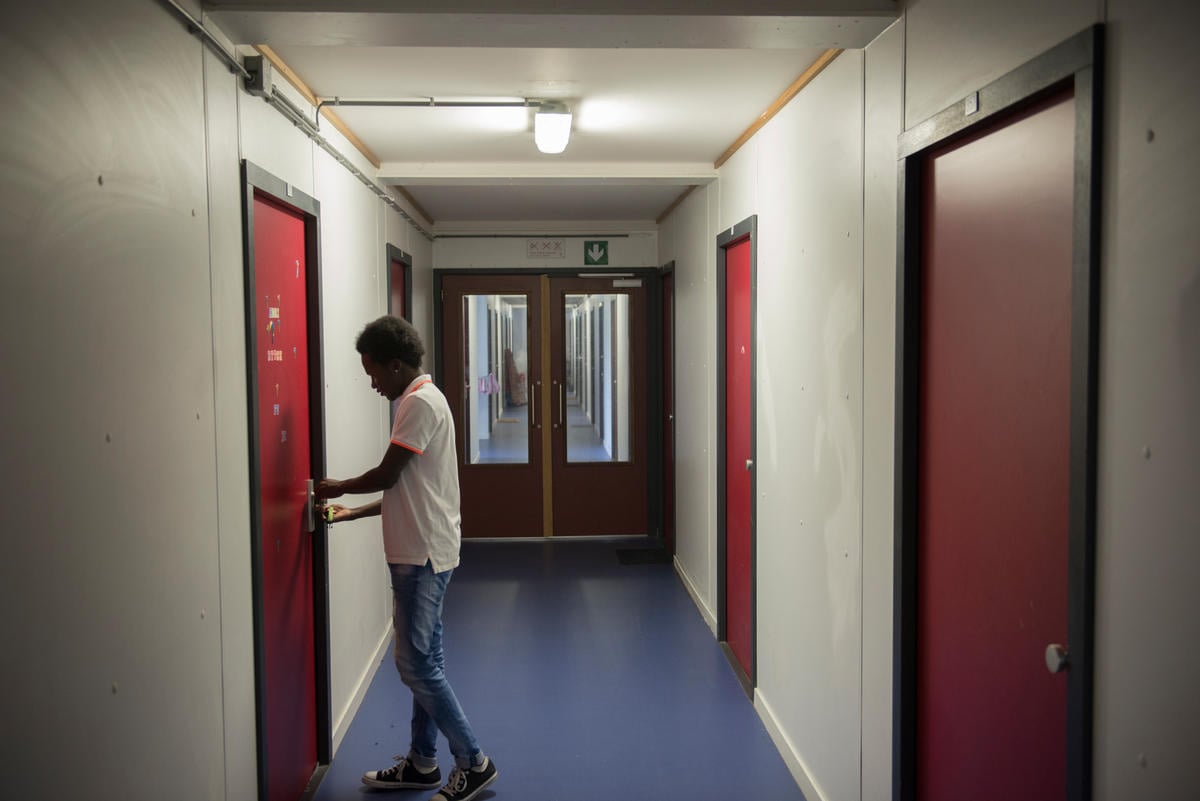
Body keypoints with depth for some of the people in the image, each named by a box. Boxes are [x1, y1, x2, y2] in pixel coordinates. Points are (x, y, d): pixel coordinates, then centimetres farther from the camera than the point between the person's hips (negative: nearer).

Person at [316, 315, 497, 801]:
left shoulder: (420, 402, -15)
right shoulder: (422, 399, 16)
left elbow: (387, 474, -15)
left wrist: (338, 488, 2)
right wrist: (353, 513, 16)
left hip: (423, 554, -10)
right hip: (421, 552, 10)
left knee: (417, 664, -4)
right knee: (424, 661, 15)